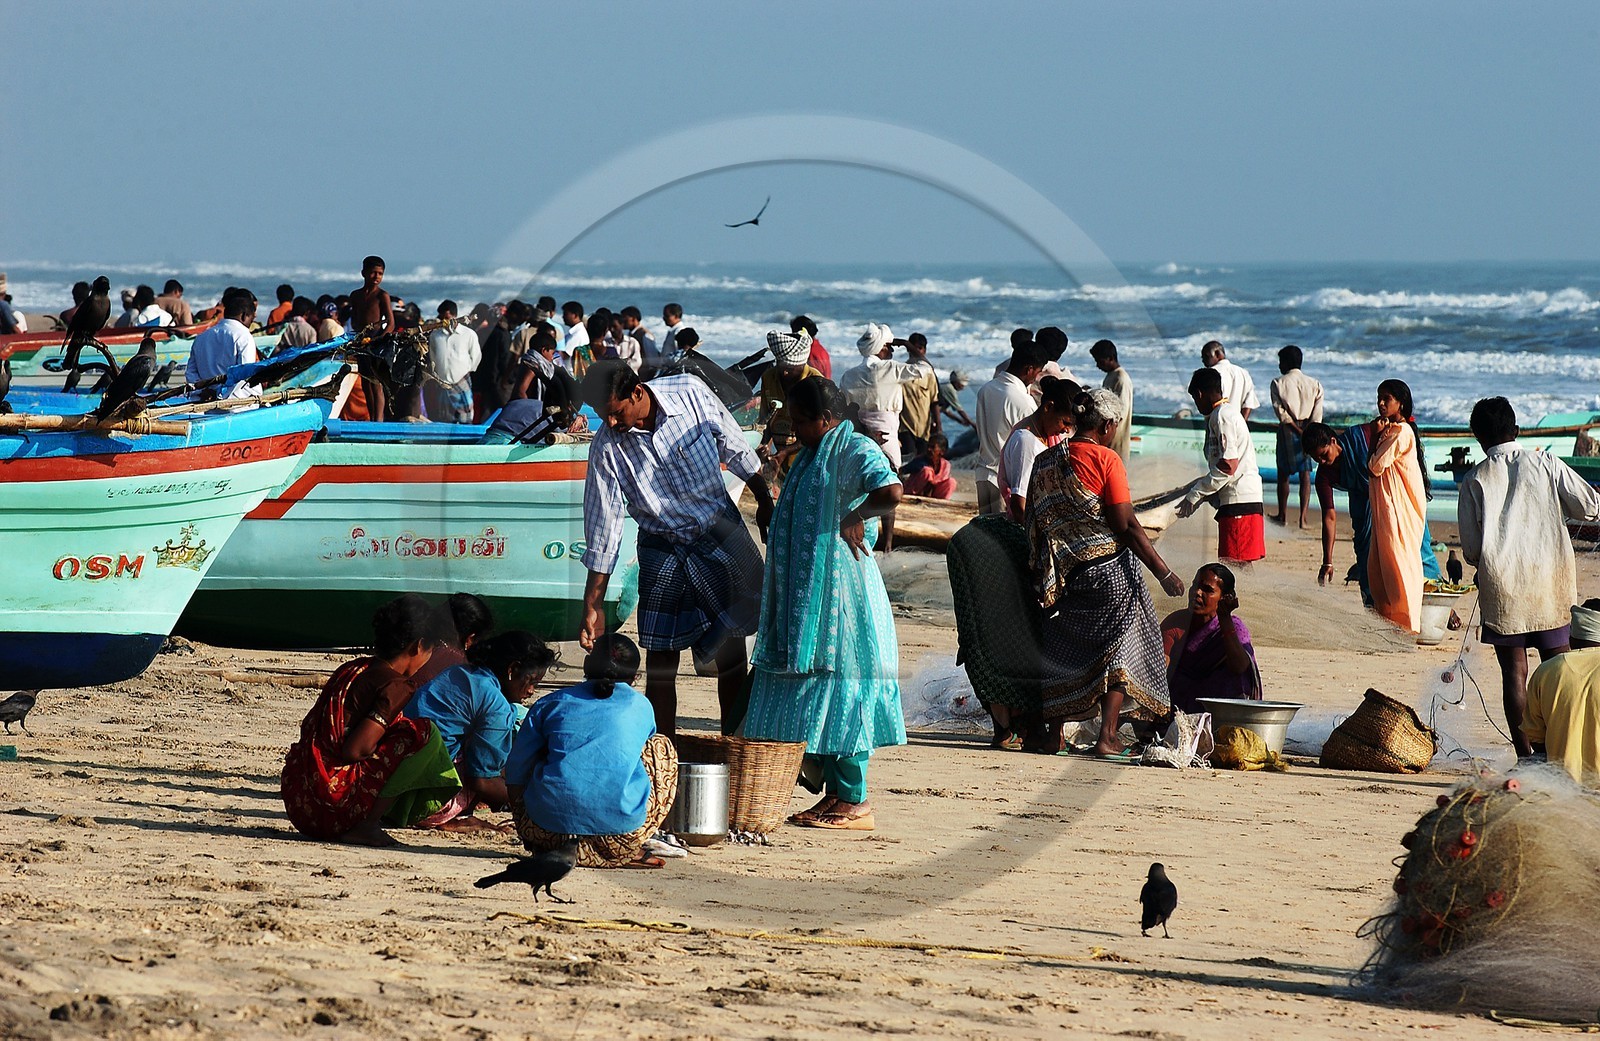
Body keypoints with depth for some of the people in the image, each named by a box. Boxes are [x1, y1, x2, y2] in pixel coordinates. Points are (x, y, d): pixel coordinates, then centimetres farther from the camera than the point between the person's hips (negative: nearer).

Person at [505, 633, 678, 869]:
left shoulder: (551, 703, 13)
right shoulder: (641, 707, 15)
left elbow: (516, 772, 13)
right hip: (620, 828, -1)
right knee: (661, 747, 25)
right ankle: (628, 852, 14)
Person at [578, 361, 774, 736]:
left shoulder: (691, 394, -15)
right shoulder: (607, 447, -15)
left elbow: (736, 451, 2)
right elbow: (603, 526, -10)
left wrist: (765, 501, 13)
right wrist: (592, 605, -9)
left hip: (721, 534, 0)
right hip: (663, 550, 0)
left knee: (731, 655, 5)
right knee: (660, 666, -2)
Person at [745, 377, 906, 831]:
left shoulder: (857, 451, -12)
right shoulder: (810, 457, 18)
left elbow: (891, 493, -30)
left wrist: (856, 516, -18)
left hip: (842, 592, -9)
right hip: (806, 597, 9)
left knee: (841, 691, -6)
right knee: (815, 694, 10)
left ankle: (855, 801, -2)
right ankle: (833, 792, 16)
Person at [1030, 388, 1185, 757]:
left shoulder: (1046, 462, 6)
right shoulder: (1105, 459, -11)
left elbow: (1034, 520, 11)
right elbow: (1126, 525, -15)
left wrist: (1044, 571, 21)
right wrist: (1164, 573, -11)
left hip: (1062, 571, 5)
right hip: (1108, 568, -5)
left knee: (1062, 649, 16)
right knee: (1118, 647, 3)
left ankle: (1053, 733, 17)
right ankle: (1108, 737, -5)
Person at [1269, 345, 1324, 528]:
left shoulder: (1278, 384, -4)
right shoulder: (1314, 384, 5)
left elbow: (1281, 412, -11)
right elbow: (1317, 413, -4)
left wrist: (1297, 430, -12)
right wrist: (1308, 433, -9)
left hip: (1287, 430, -2)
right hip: (1308, 430, 2)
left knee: (1283, 473, 11)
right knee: (1305, 474, 4)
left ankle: (1283, 515, 20)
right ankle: (1303, 517, -4)